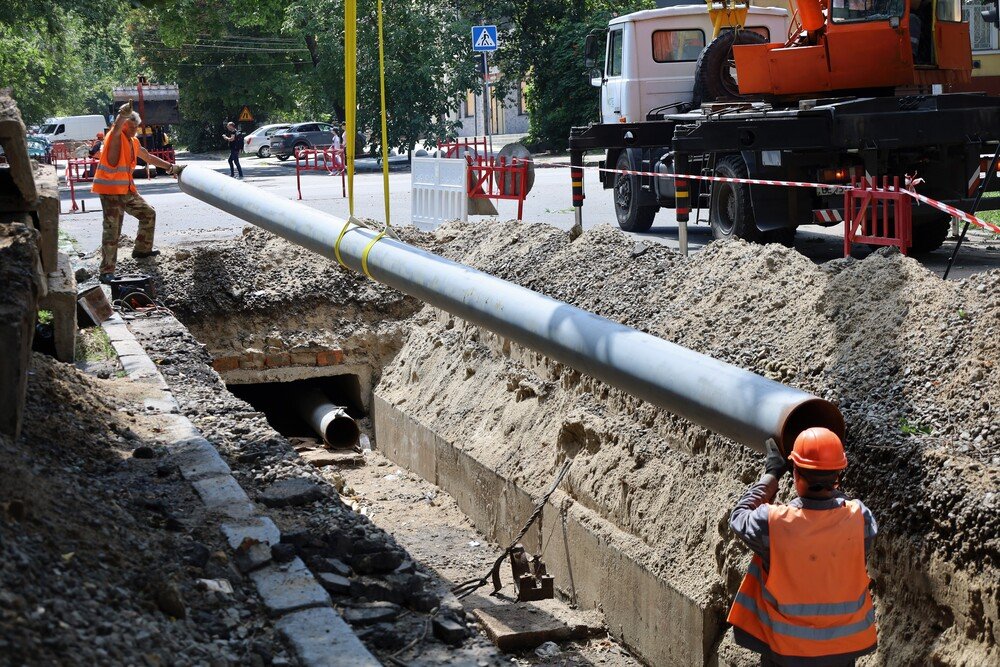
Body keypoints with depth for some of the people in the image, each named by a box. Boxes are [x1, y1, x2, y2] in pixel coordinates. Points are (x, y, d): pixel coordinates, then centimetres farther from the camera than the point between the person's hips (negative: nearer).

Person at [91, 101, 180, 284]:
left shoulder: (134, 142, 14)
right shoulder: (116, 137, -11)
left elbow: (149, 157, 28)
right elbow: (116, 128, -35)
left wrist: (171, 167, 28)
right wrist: (123, 115, -56)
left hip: (127, 190, 9)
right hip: (110, 190, -9)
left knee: (149, 214, 21)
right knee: (112, 230, -13)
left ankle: (142, 250, 38)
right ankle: (107, 271, -14)